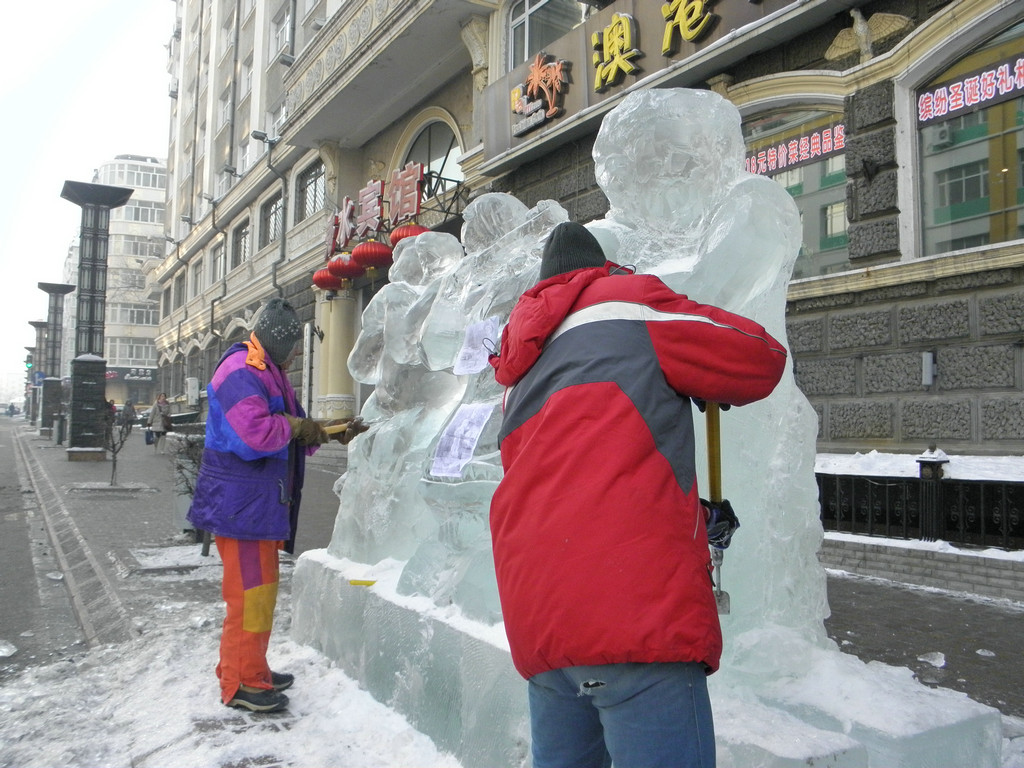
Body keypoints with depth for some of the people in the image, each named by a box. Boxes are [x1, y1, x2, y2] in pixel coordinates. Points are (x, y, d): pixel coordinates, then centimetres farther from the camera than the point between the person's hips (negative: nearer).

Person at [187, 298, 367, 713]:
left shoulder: (268, 373, 19)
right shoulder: (240, 371, -16)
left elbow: (291, 437, 21)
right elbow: (254, 433, -30)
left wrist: (334, 434, 13)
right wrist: (295, 425, -14)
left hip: (263, 504, 11)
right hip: (241, 503, -11)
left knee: (262, 589, 17)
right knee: (251, 591, -5)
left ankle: (253, 669, 29)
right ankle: (241, 682, 6)